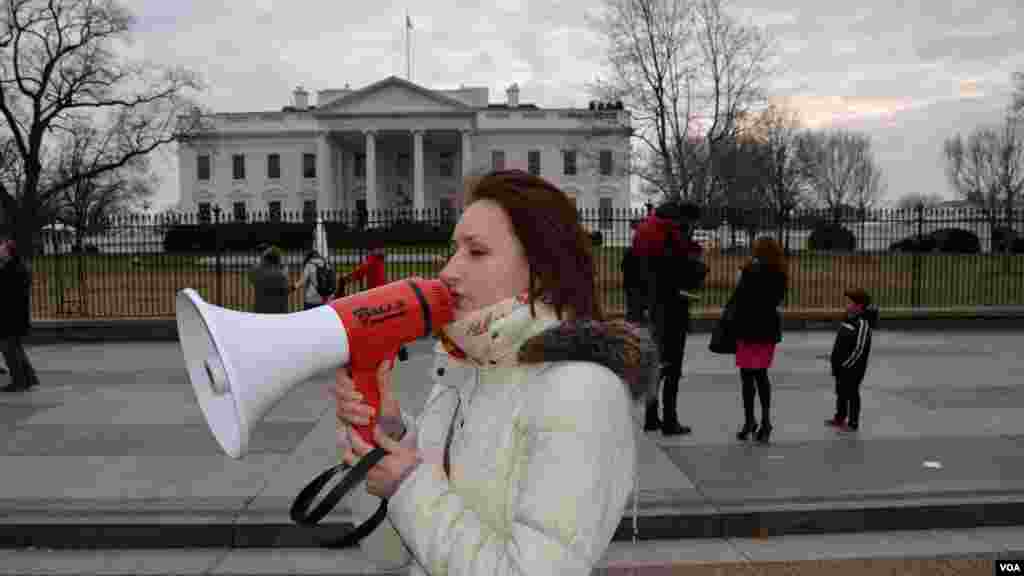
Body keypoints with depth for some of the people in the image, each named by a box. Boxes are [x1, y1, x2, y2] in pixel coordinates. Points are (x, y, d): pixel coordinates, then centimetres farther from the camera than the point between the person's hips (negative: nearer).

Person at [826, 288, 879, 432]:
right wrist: (835, 360, 15)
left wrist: (847, 364, -18)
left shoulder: (862, 323, -20)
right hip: (841, 365, 9)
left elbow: (859, 349, -22)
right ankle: (840, 418, 34)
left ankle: (853, 423, 11)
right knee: (840, 392, 20)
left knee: (852, 393, 1)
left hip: (853, 367, -9)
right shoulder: (850, 318, 9)